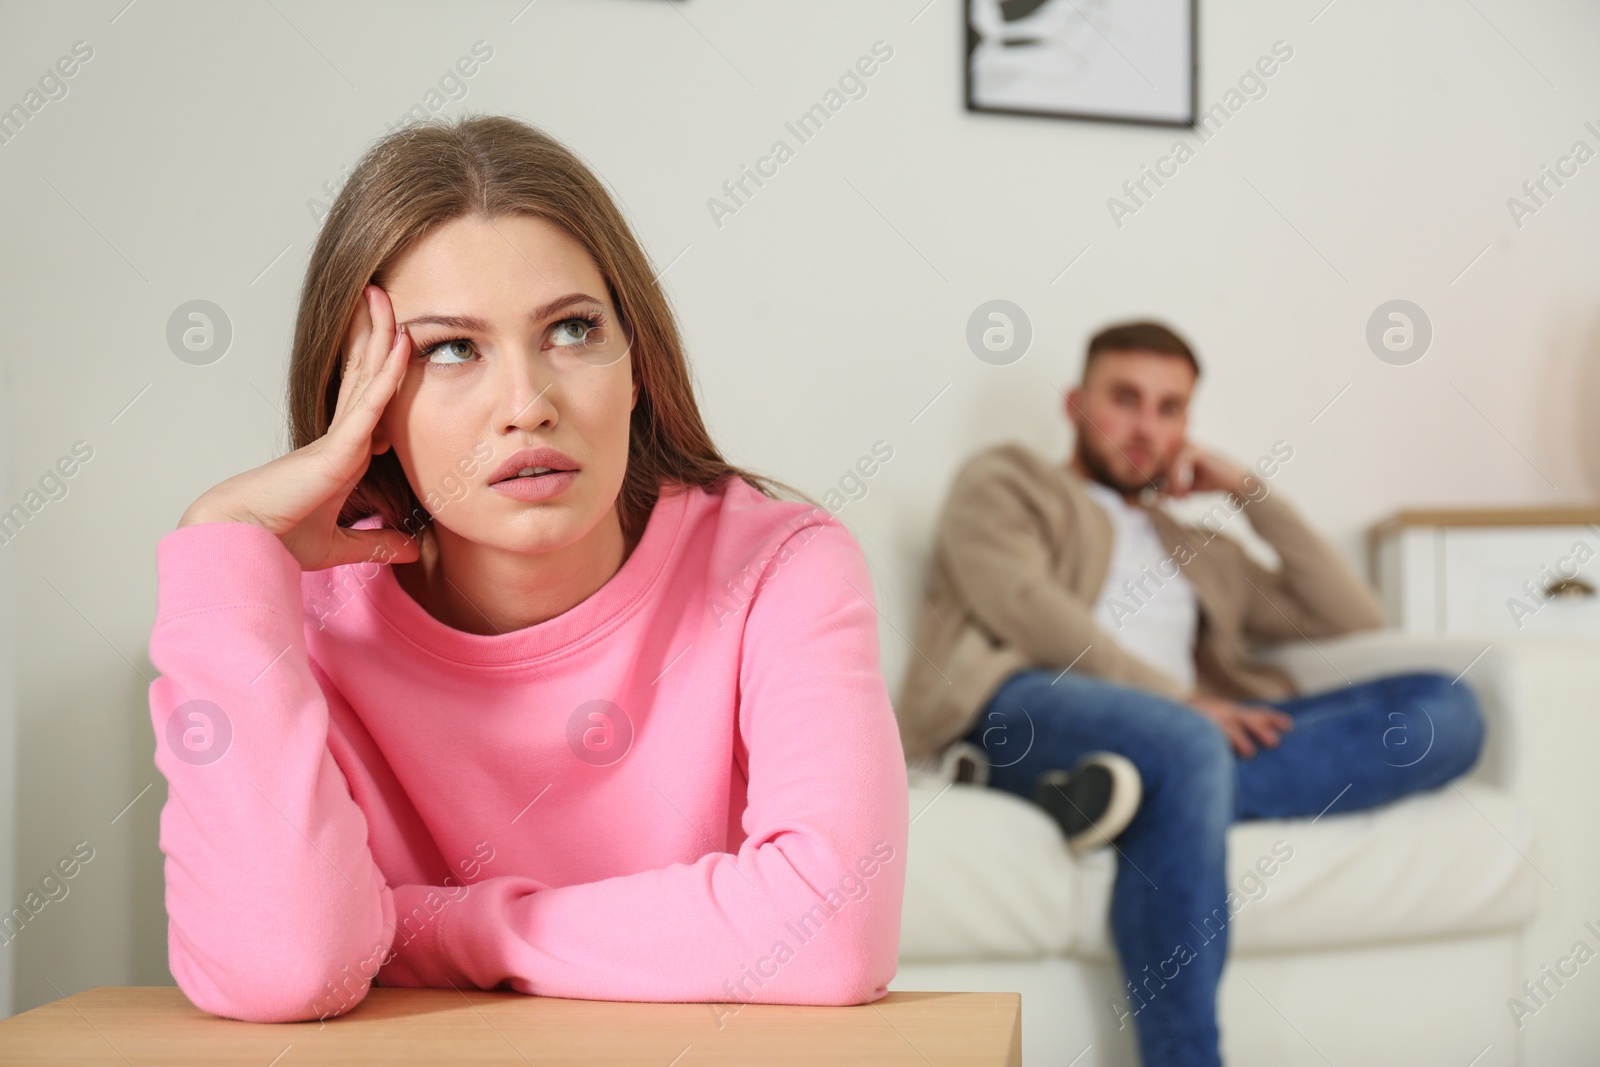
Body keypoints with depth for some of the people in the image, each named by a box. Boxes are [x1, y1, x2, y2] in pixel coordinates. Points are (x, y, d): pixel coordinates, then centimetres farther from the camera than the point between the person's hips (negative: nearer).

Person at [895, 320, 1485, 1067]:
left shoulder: (1200, 550, 37)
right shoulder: (1004, 481, 21)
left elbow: (1354, 620, 31)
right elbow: (1018, 601, 0)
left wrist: (1251, 493, 27)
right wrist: (1176, 699, -10)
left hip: (1192, 724, 6)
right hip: (1027, 711, -5)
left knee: (1446, 709, -16)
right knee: (1184, 744, -41)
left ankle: (1127, 793, -34)